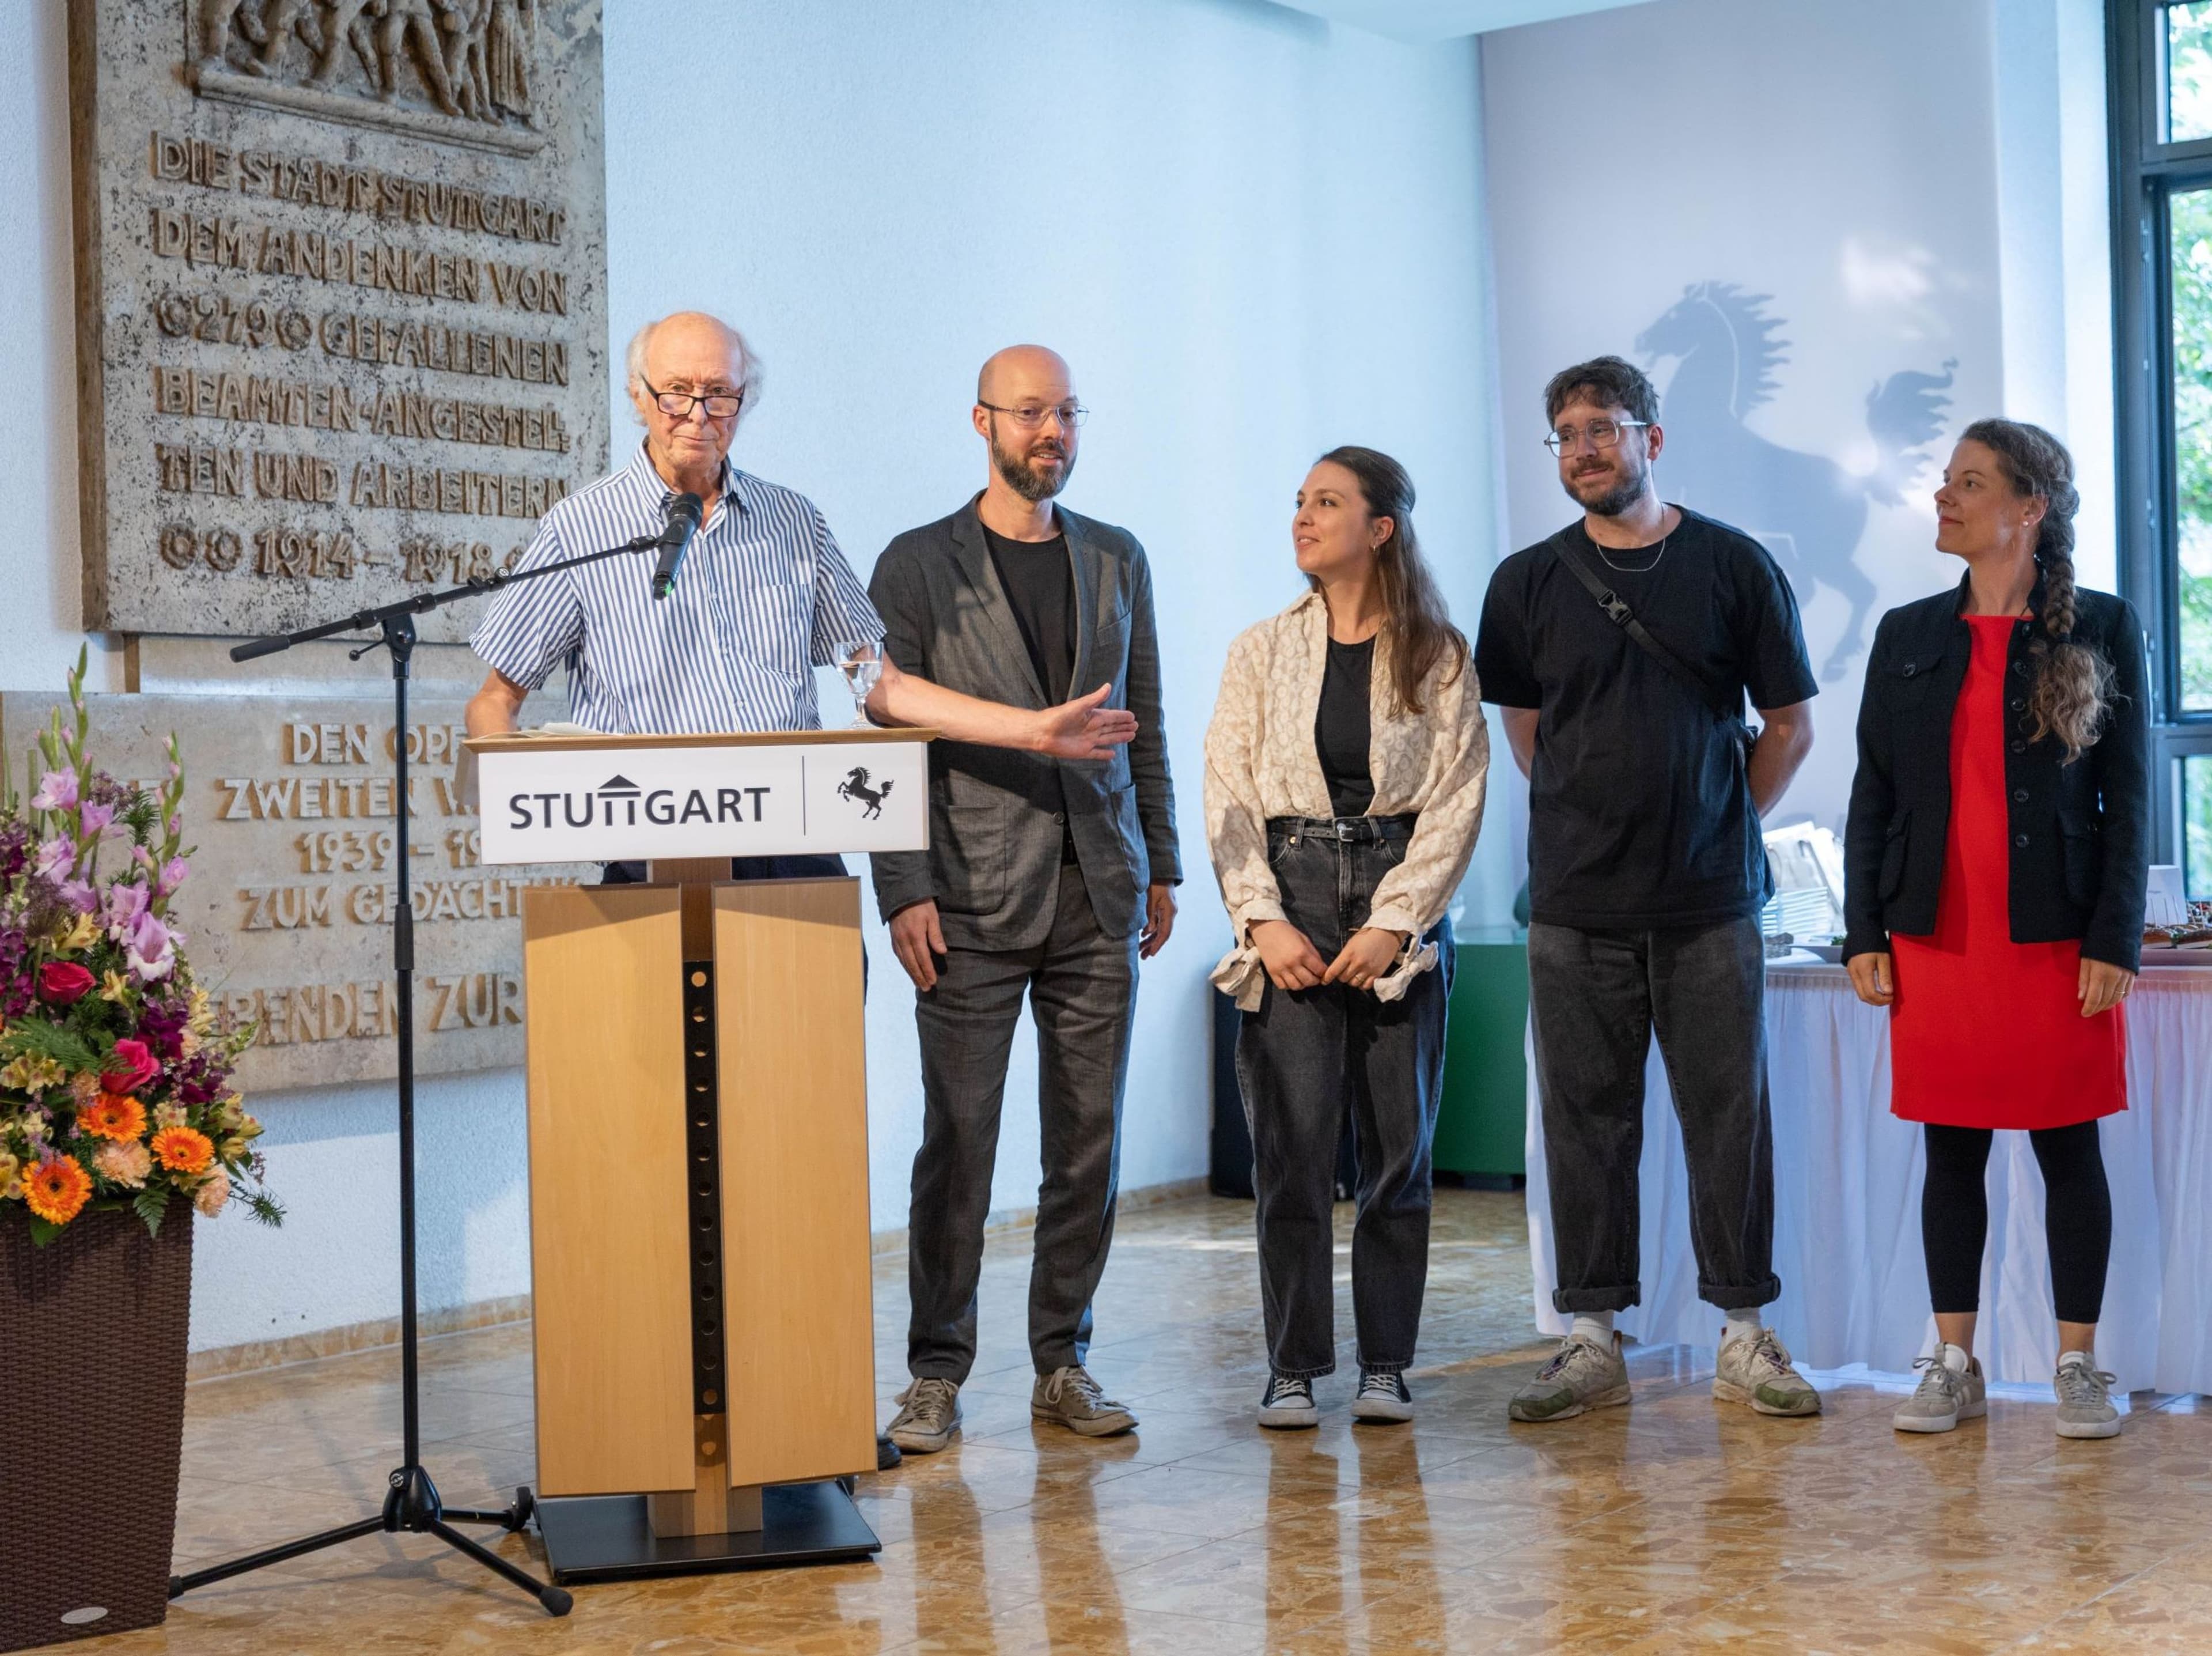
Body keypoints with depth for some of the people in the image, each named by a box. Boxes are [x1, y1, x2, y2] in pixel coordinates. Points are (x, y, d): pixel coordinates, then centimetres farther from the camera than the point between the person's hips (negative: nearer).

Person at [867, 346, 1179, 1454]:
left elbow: (1145, 725, 16)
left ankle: (1063, 1363, 15)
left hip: (1099, 895, 4)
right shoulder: (918, 565, 1)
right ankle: (936, 1375, 7)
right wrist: (904, 892, -9)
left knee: (1089, 1141, 5)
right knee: (958, 1142, -2)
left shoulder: (1117, 560, 13)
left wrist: (1162, 867, 12)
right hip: (975, 900, -3)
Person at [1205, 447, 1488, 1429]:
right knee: (1292, 1144, -4)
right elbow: (1228, 794, 3)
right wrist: (1264, 922, -8)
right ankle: (1293, 1368, 4)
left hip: (1401, 907, 0)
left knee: (1398, 1143, 2)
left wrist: (1393, 924, -10)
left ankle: (1385, 1366, 11)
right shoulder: (1261, 652, 8)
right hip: (1289, 891, 1)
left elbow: (1456, 801, 0)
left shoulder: (1438, 657, 4)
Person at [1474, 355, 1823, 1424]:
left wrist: (1719, 824, 8)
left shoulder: (1732, 566, 3)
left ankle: (1742, 1334, 11)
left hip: (1709, 900, -1)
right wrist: (1594, 819, 12)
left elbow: (1789, 726, 9)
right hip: (1575, 904, 1)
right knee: (1586, 1117, 4)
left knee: (1728, 1111, 2)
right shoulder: (1528, 583, 6)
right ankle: (1593, 1339, 11)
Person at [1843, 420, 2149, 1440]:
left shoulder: (2102, 631, 1)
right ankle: (1953, 1365, 15)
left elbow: (2127, 798, -1)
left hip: (2058, 937, -3)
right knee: (1951, 1152, 6)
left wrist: (2114, 941, -8)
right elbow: (1872, 793, 10)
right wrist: (1864, 933, 3)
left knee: (2069, 1149, 4)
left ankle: (2078, 1365, 13)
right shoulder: (1908, 637, 9)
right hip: (1936, 937, 3)